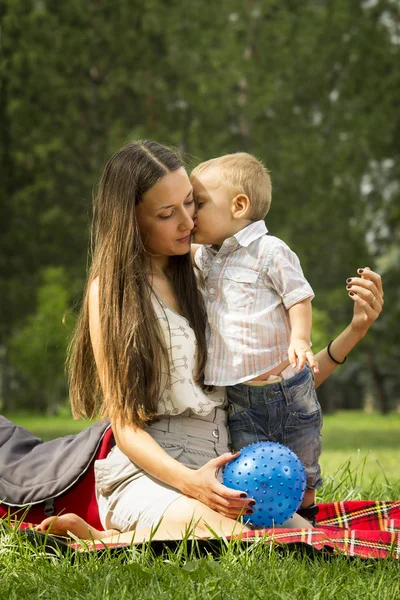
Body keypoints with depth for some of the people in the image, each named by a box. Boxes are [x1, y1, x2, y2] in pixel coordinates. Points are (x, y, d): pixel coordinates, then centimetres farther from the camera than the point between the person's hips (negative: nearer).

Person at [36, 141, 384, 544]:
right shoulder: (110, 288, 1)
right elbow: (125, 425, -5)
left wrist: (354, 332, 6)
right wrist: (188, 481, -22)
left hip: (219, 475, 6)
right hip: (145, 474, -6)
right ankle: (103, 538, -14)